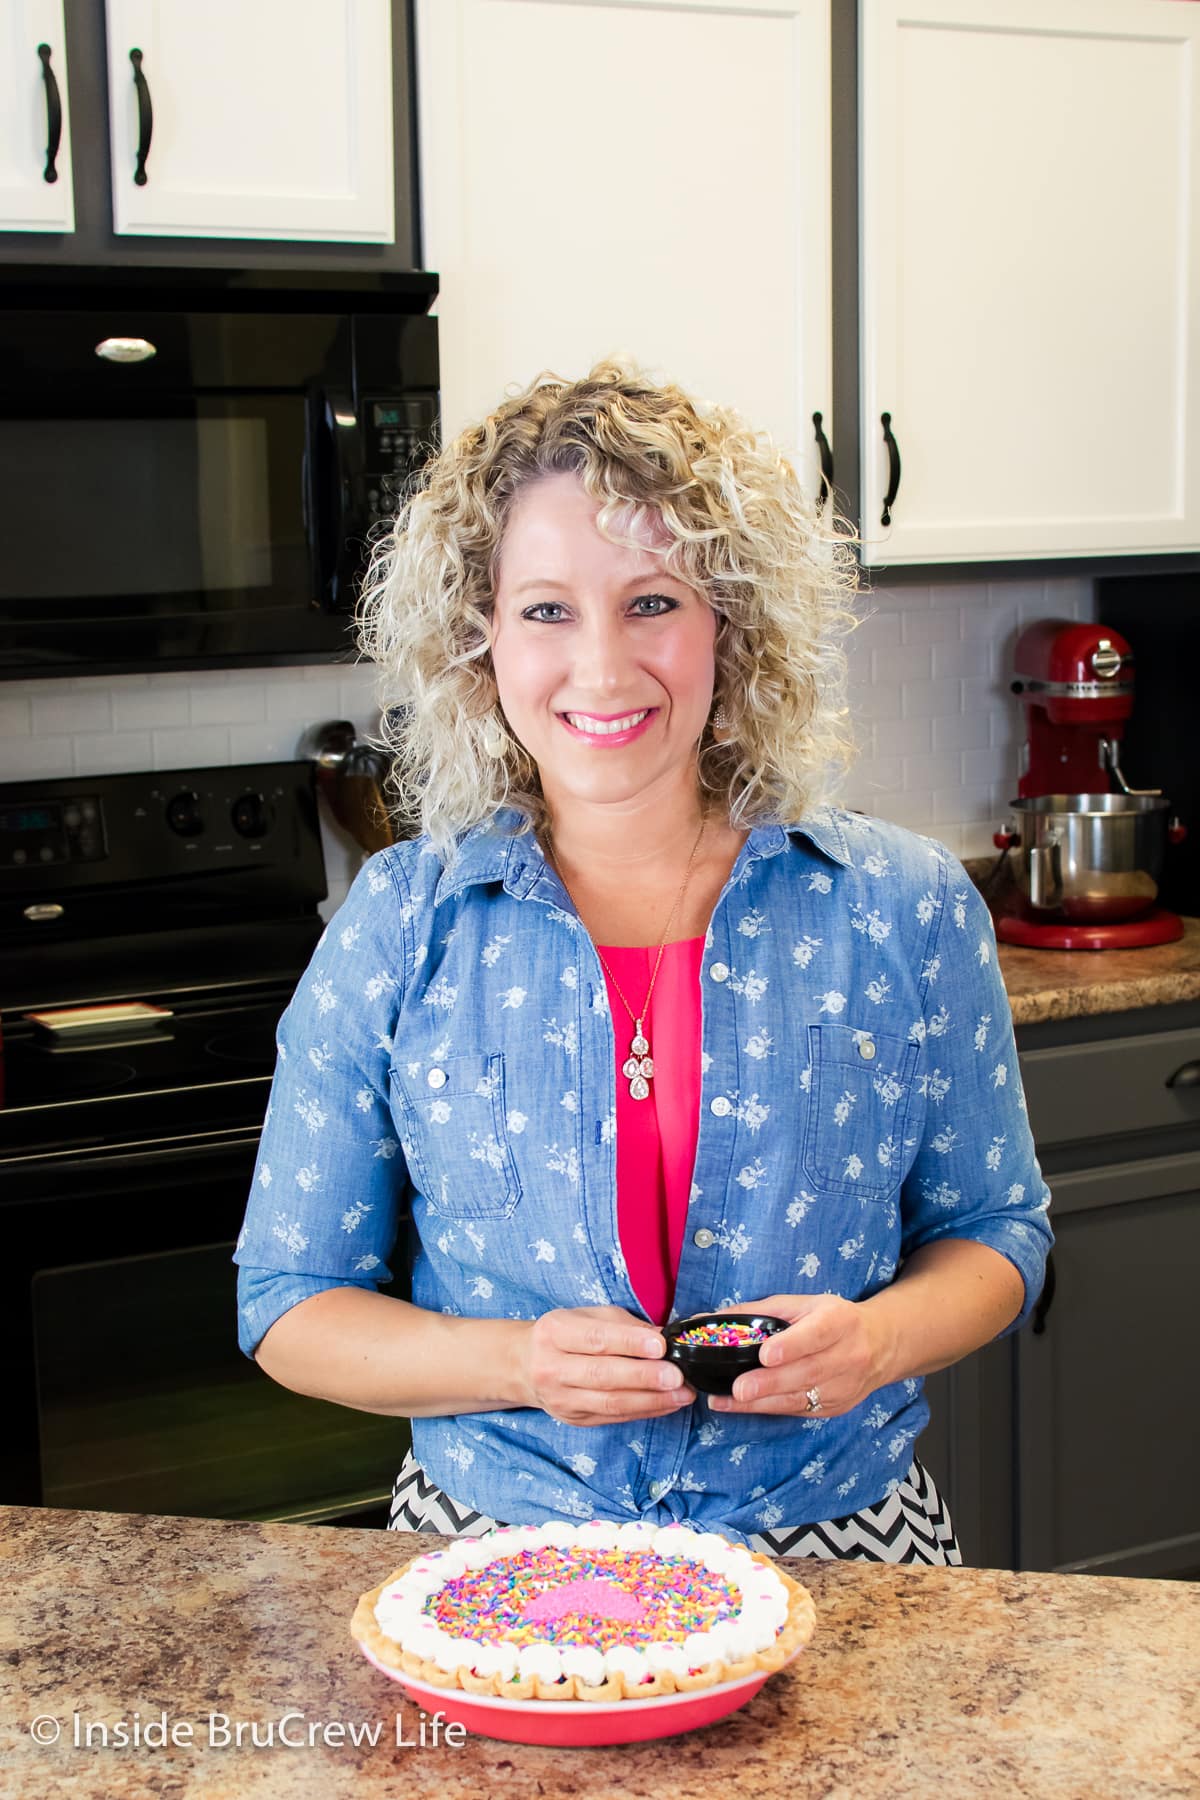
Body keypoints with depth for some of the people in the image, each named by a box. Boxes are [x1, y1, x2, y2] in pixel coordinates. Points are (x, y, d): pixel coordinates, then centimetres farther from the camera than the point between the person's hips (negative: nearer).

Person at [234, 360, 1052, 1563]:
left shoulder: (904, 910, -1)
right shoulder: (399, 929, -2)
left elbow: (992, 1230, 10)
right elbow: (289, 1303, 3)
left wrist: (882, 1337, -12)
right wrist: (517, 1362, -15)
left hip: (838, 1542, 1)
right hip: (490, 1547, 0)